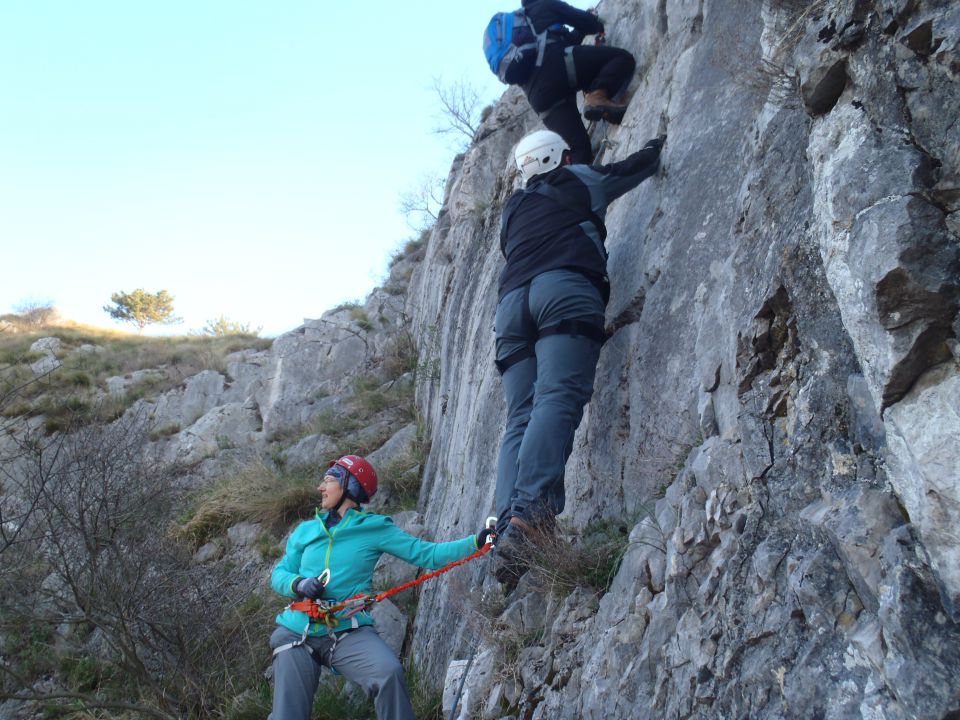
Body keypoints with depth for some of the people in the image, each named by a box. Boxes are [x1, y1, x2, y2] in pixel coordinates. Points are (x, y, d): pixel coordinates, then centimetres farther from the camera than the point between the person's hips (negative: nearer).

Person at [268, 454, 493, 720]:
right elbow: (279, 574, 13)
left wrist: (477, 542, -13)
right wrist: (299, 584, -10)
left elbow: (428, 554, -2)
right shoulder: (306, 530, 11)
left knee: (389, 673, -29)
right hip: (296, 631, 3)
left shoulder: (375, 529, 2)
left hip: (348, 632, -3)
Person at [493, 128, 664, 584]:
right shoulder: (579, 181, 25)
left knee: (521, 417, -5)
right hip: (565, 289, -4)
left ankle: (508, 526, -24)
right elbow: (637, 167, 36)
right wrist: (657, 144, 57)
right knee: (558, 397, -21)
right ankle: (530, 510, -42)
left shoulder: (512, 209, 35)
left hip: (512, 299, 5)